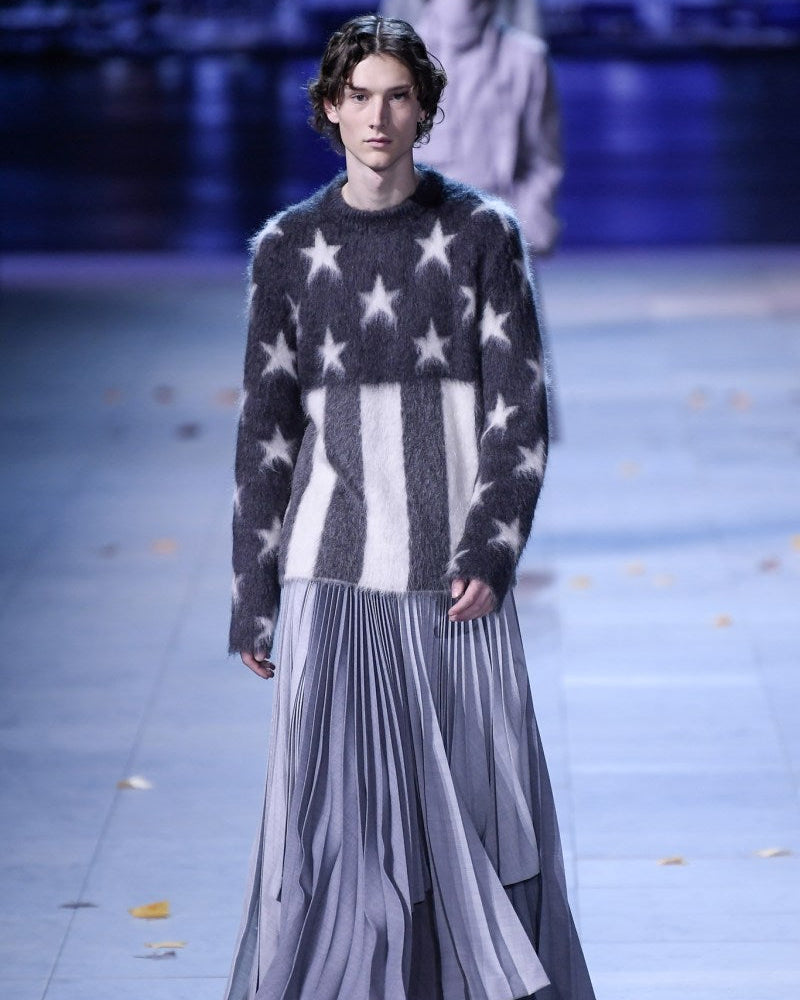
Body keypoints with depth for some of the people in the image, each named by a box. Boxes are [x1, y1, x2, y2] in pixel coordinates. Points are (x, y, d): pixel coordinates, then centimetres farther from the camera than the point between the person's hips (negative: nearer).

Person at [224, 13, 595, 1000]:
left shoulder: (482, 234, 3)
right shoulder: (288, 247, 6)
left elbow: (519, 408, 1)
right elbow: (265, 430, 8)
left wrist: (490, 555, -11)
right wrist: (254, 602, 6)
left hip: (454, 578, 0)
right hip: (331, 578, 0)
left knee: (480, 809, 1)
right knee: (329, 822, -4)